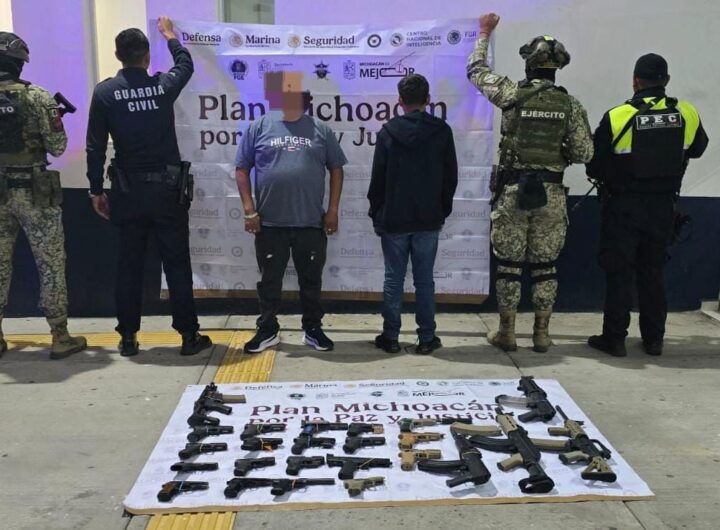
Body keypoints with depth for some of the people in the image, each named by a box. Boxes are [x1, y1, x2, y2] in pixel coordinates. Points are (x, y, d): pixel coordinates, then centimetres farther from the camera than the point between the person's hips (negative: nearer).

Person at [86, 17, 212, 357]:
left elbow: (95, 146, -2)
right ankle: (189, 335, 8)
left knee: (129, 266, 9)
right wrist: (169, 35, 40)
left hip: (128, 191, 1)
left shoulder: (104, 91, -2)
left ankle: (128, 338, 16)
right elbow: (186, 65, 22)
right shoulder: (164, 85, -1)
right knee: (177, 264, 4)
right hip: (167, 188, -1)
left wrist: (96, 190, 7)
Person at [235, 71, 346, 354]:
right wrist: (249, 210, -4)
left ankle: (313, 329, 26)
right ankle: (268, 330, 24)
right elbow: (242, 169, 3)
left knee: (311, 281, 11)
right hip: (269, 223, 0)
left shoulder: (321, 130, 6)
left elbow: (336, 170, 9)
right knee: (269, 281, 10)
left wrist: (333, 210, 2)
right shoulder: (258, 127, 2)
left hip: (311, 223, 1)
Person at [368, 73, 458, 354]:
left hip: (393, 219, -1)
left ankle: (390, 337, 12)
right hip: (428, 220, 1)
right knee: (424, 279, 7)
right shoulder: (442, 131, -2)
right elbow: (451, 177, 3)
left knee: (393, 279, 7)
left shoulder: (388, 132, -5)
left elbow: (378, 178, -2)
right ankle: (426, 338, 11)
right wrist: (443, 211, 13)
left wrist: (376, 213, 8)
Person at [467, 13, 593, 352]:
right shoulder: (571, 105, 0)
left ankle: (506, 333, 13)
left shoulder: (512, 95, -5)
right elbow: (583, 153, -1)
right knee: (545, 264, 10)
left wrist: (485, 33, 24)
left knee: (508, 263, 6)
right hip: (551, 193, 2)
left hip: (512, 190, -2)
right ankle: (541, 334, 16)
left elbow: (475, 71, 10)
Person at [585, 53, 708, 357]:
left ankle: (615, 338, 10)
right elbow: (697, 149, 14)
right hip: (663, 206, 3)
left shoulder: (617, 117, -15)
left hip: (623, 206, -3)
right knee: (653, 272, 15)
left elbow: (594, 164, -8)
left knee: (619, 273, 6)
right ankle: (654, 339, 21)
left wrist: (607, 178, 13)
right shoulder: (686, 115, -4)